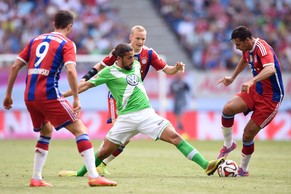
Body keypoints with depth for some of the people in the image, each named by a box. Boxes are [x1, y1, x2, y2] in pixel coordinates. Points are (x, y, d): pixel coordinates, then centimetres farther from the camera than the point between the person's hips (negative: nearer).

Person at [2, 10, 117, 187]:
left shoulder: (36, 40, 18)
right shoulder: (67, 44, 1)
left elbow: (15, 67, 16)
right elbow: (71, 70, -16)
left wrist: (8, 95, 21)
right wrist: (76, 98, -15)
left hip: (29, 96, 6)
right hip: (49, 95, -6)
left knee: (47, 131, 27)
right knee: (80, 130, -1)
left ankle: (36, 178, 21)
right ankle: (94, 176, -11)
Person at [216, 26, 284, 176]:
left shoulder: (262, 48, -25)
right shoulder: (247, 49, 2)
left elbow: (270, 69, -43)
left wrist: (252, 81, -57)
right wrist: (232, 78, 29)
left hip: (271, 98, -7)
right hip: (255, 91, 7)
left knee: (248, 134, -9)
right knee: (228, 108, -18)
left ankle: (243, 169, 13)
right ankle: (228, 145, 3)